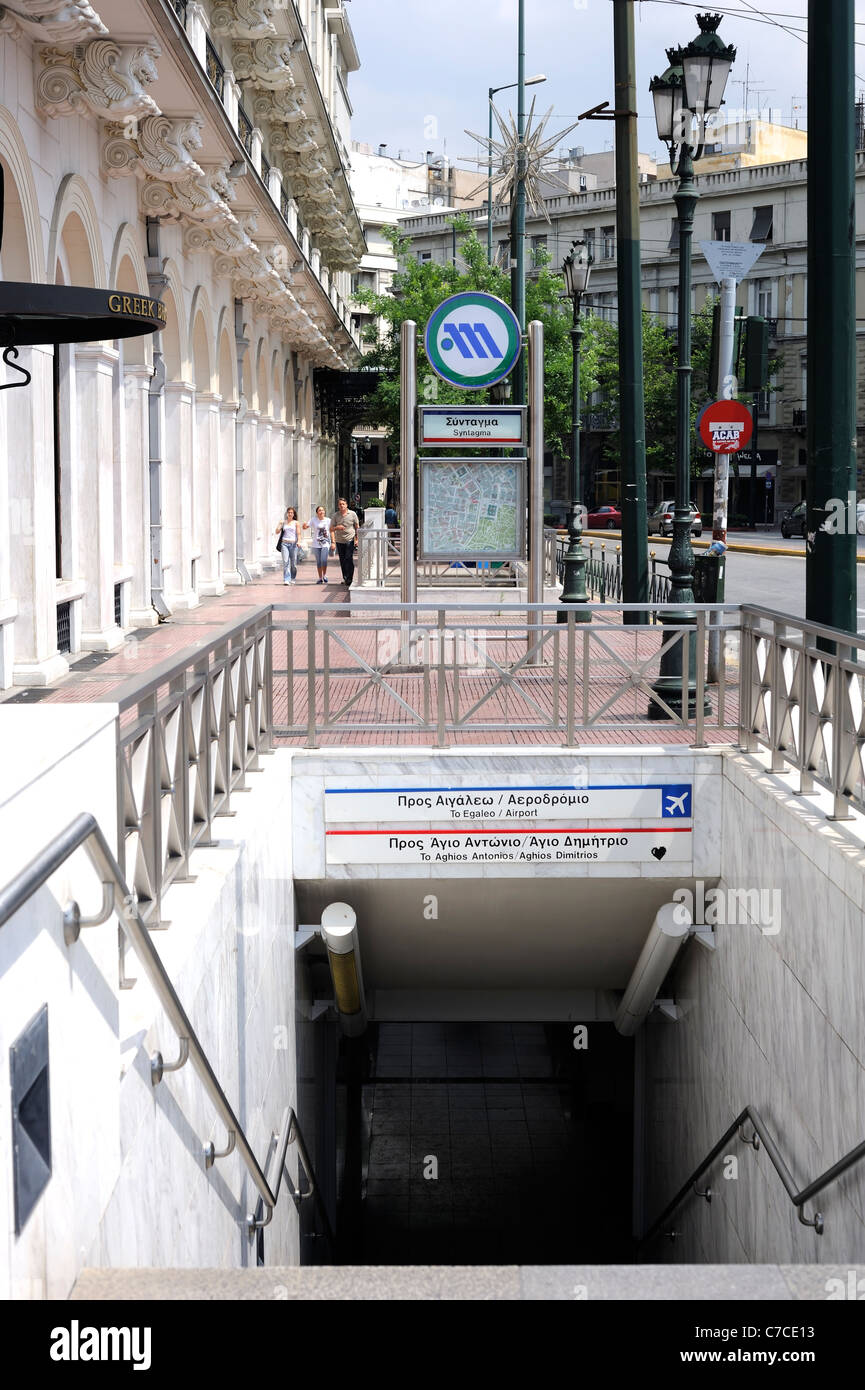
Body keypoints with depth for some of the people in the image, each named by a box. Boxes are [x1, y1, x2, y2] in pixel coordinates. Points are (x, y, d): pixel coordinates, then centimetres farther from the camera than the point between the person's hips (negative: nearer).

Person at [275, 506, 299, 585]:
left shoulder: (295, 523, 6)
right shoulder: (283, 522, 11)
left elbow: (298, 533, 0)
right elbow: (277, 532, 9)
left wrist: (298, 541, -16)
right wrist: (280, 523, -1)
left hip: (293, 544, -1)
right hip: (284, 543, 1)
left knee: (293, 562, 3)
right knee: (285, 561, -11)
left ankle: (293, 579, 21)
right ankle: (286, 579, -15)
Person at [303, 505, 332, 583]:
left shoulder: (328, 521, 0)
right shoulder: (313, 520, 0)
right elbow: (305, 527, -1)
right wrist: (304, 525, -22)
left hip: (325, 544, -1)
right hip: (316, 544, 1)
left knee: (324, 560, -15)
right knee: (318, 562, 6)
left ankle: (325, 575, 6)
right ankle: (320, 578, 18)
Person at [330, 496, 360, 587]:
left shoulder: (352, 514, 1)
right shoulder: (336, 515, 6)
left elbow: (357, 527, 7)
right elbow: (331, 529, 9)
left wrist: (357, 539, 0)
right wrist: (337, 527, -13)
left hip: (350, 540, -3)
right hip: (340, 541, 3)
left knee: (349, 559, -13)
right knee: (342, 561, 8)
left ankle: (349, 580, -12)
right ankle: (345, 578, 22)